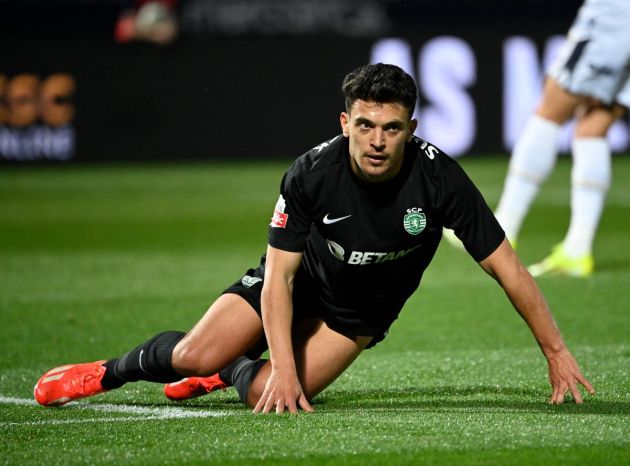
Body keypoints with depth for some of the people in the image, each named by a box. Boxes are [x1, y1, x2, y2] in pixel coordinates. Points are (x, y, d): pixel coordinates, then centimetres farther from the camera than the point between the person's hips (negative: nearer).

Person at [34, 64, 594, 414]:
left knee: (266, 395, -20)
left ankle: (234, 369, 18)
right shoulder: (312, 174, -28)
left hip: (357, 313, 0)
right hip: (298, 279, 0)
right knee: (195, 356, -16)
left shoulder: (438, 178, -30)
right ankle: (110, 372, 18)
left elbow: (507, 267, -23)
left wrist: (557, 353, -24)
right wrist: (283, 366, -32)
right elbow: (278, 276, -22)